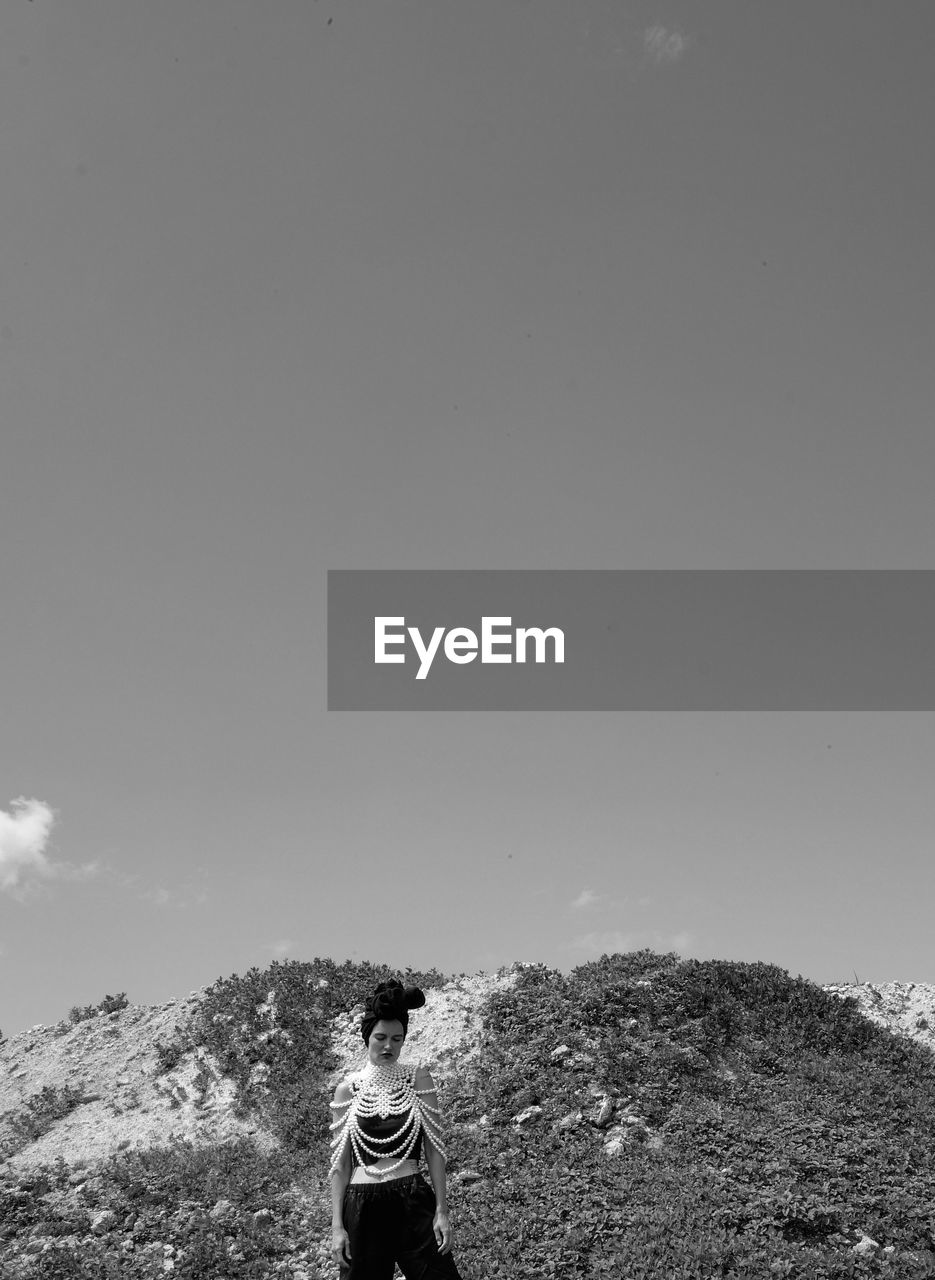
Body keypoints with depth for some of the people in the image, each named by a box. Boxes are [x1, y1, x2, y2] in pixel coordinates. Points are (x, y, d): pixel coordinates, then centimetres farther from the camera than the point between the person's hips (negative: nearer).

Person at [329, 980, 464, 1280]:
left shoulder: (417, 1078, 4)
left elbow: (434, 1149, 2)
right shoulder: (348, 1089, 4)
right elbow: (340, 1164, 5)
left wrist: (442, 1210, -4)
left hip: (413, 1202, 0)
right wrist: (337, 1225, -1)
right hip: (362, 1207, 1)